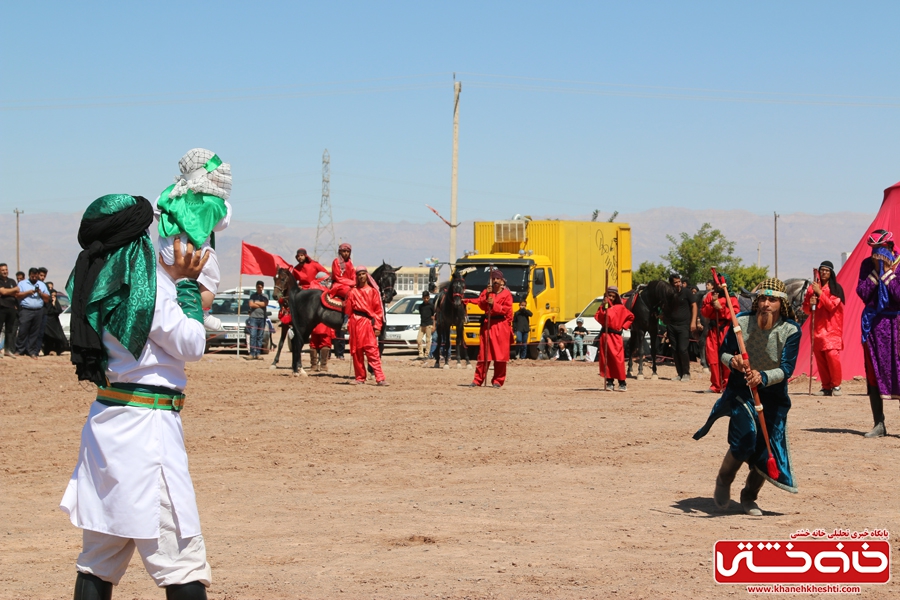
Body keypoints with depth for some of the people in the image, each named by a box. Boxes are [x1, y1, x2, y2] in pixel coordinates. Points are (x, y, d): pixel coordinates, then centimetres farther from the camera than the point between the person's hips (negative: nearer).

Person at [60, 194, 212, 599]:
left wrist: (173, 278, 16)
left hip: (106, 417, 8)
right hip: (147, 423, -8)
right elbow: (192, 345, -6)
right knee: (180, 555, -6)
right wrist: (185, 282, 2)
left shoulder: (97, 279, 10)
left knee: (99, 558, 13)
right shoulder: (145, 277, -13)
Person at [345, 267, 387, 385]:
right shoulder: (353, 292, 10)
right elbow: (348, 309, 10)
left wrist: (377, 326, -5)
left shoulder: (373, 291, 6)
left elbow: (379, 310, 3)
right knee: (356, 352, 4)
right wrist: (349, 325, 2)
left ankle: (380, 378, -15)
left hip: (368, 323, -2)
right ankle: (359, 378, 11)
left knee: (372, 352, -10)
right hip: (355, 323, 2)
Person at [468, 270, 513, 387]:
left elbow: (507, 309, -7)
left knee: (500, 355, -2)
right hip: (487, 324, 2)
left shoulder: (506, 294, 3)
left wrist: (494, 304, -16)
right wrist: (486, 297, -16)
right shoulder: (486, 292, 11)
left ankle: (498, 381, 6)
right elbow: (481, 305, 0)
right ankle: (478, 380, 4)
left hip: (501, 326, -2)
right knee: (483, 353, 1)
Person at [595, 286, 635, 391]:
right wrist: (604, 307, -13)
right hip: (605, 335, 3)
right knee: (606, 359, 2)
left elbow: (631, 316, 10)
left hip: (616, 335, -3)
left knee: (618, 359, -9)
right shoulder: (603, 307, 11)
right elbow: (598, 318, -5)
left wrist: (623, 327, 4)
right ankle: (610, 382, 9)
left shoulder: (620, 307, 5)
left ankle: (622, 383, -4)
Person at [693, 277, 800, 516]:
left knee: (767, 450, 1)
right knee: (745, 439, -19)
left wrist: (763, 377, -38)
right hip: (741, 389, -1)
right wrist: (732, 361, -27)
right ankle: (723, 481, 12)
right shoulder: (741, 321, -15)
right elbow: (723, 352, -3)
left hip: (773, 392, 1)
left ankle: (749, 496, 29)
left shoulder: (791, 330, -16)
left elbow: (787, 369, -20)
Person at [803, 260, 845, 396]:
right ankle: (826, 387, 8)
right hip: (817, 328, 4)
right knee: (820, 358, 0)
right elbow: (805, 308, 15)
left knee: (832, 355, -16)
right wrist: (810, 304, -7)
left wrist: (819, 292, -15)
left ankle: (836, 386, -7)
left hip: (831, 329, -4)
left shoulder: (836, 288, 1)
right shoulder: (812, 288, 12)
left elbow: (832, 305, -11)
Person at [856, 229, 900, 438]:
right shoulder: (867, 264, 4)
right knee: (874, 373, 3)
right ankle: (879, 424, 8)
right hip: (873, 324, 3)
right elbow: (862, 293, -4)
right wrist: (876, 272, -11)